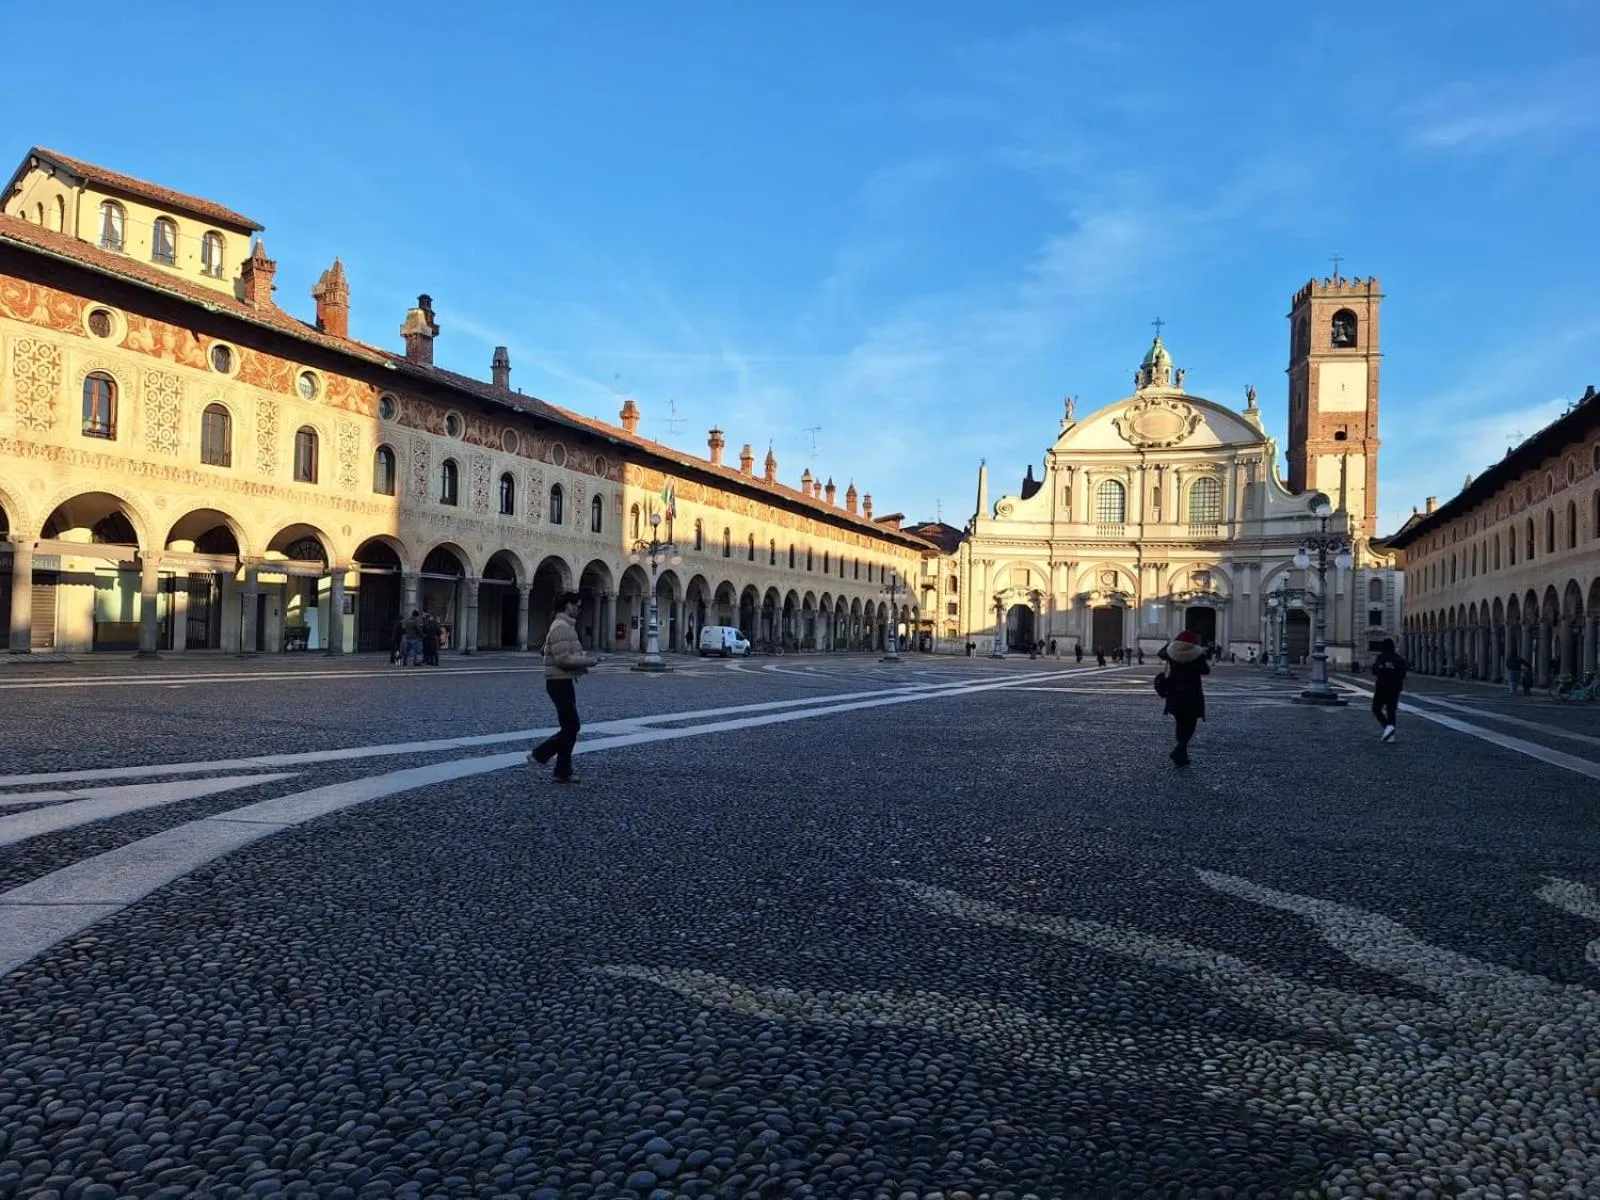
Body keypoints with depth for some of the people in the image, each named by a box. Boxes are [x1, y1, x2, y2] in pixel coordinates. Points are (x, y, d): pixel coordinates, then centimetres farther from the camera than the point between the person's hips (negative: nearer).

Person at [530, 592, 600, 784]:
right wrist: (588, 661, -14)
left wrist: (583, 660, 14)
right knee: (571, 726, -7)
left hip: (564, 682, 11)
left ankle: (563, 772, 13)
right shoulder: (561, 627, -17)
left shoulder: (566, 626, 16)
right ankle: (539, 754, 3)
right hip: (559, 682, -11)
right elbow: (563, 659, -24)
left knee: (570, 727, 10)